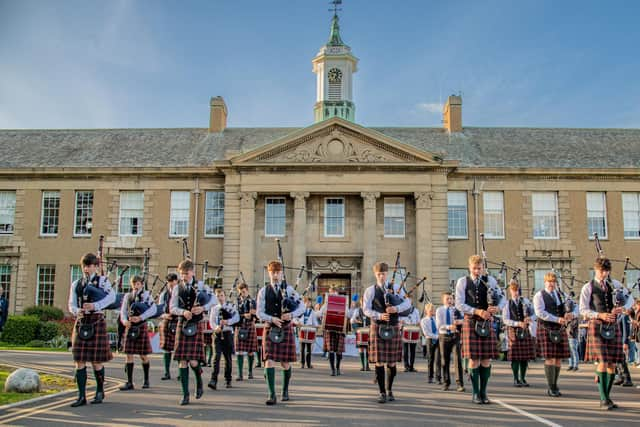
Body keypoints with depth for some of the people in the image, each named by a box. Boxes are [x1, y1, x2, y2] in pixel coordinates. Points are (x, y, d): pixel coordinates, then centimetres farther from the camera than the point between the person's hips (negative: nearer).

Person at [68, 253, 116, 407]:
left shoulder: (103, 281, 2)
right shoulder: (76, 284, 13)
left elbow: (112, 297, -14)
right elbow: (71, 304, 7)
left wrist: (95, 305, -26)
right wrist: (77, 311, -15)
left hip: (96, 322, -4)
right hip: (81, 323, 4)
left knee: (96, 361, 2)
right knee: (79, 361, 1)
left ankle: (100, 392, 19)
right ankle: (81, 396, 5)